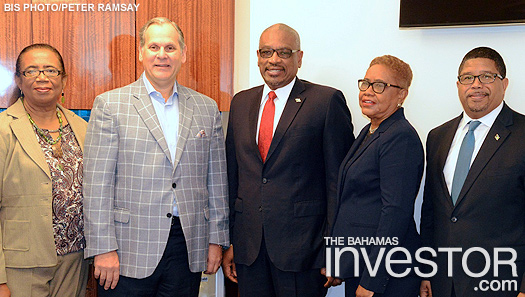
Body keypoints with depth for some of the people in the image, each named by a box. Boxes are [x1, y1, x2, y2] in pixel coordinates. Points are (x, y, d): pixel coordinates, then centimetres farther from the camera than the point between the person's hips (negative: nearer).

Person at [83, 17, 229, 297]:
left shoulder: (207, 108, 9)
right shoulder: (110, 104, -1)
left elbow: (216, 180, 10)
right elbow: (97, 183, -5)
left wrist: (216, 239, 8)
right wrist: (104, 249, -9)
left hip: (188, 248, 3)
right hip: (129, 251, -2)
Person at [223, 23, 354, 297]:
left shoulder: (327, 101, -6)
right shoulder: (241, 102, 10)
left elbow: (338, 179, -7)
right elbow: (232, 175, 11)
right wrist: (228, 241, 10)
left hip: (302, 243, -4)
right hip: (248, 243, 5)